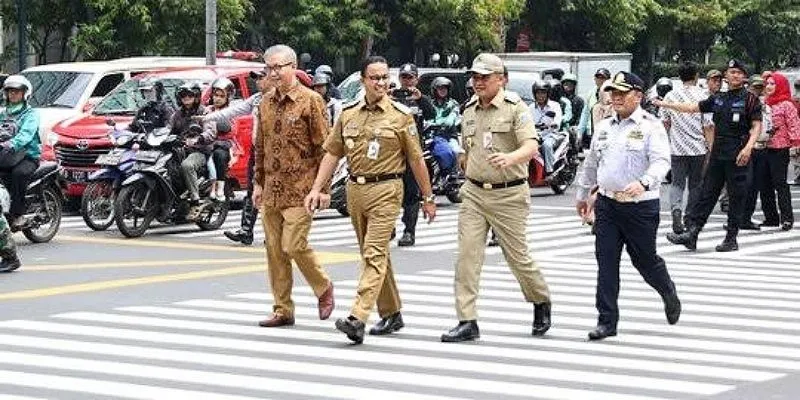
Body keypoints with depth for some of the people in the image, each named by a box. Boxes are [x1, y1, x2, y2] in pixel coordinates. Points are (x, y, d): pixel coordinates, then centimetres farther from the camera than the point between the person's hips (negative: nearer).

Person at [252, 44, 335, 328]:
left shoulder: (310, 101, -6)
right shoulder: (266, 104, 13)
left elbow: (323, 146, -7)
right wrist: (258, 183, 16)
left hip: (300, 190, -6)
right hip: (271, 192, 6)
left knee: (294, 246, -12)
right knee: (274, 251, 6)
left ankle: (323, 288, 13)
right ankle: (283, 310, 14)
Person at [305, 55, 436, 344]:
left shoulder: (401, 115, -2)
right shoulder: (348, 114, 9)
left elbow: (416, 159, 1)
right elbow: (332, 153, 12)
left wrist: (428, 197, 4)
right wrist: (316, 189, 5)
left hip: (385, 190, -5)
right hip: (355, 188, 6)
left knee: (375, 255, -14)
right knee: (373, 254, 13)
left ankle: (357, 318, -23)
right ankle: (391, 314, 26)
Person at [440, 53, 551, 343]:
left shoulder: (515, 108, -7)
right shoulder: (469, 110, 12)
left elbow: (531, 147, -21)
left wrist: (510, 158, -40)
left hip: (508, 195, -5)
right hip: (473, 193, 5)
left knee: (517, 256, 5)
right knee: (467, 255, -7)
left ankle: (541, 302, 32)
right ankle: (467, 322, -6)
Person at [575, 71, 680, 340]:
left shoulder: (651, 126, -7)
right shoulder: (604, 127, 13)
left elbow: (661, 161, -19)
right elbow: (591, 163, 25)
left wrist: (644, 183, -36)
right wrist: (582, 194, 30)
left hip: (640, 205, -5)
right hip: (607, 204, 5)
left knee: (645, 260, 7)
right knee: (606, 262, -2)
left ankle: (669, 293, 39)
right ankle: (607, 321, 1)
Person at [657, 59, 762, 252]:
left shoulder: (750, 99, -2)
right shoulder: (718, 99, 14)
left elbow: (757, 126, -7)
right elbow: (692, 107, 19)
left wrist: (748, 147, -21)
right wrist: (664, 104, 19)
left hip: (738, 156, -5)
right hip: (718, 155, 5)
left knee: (737, 197, 1)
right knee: (707, 194, 3)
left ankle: (732, 239, 8)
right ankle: (691, 233, 1)